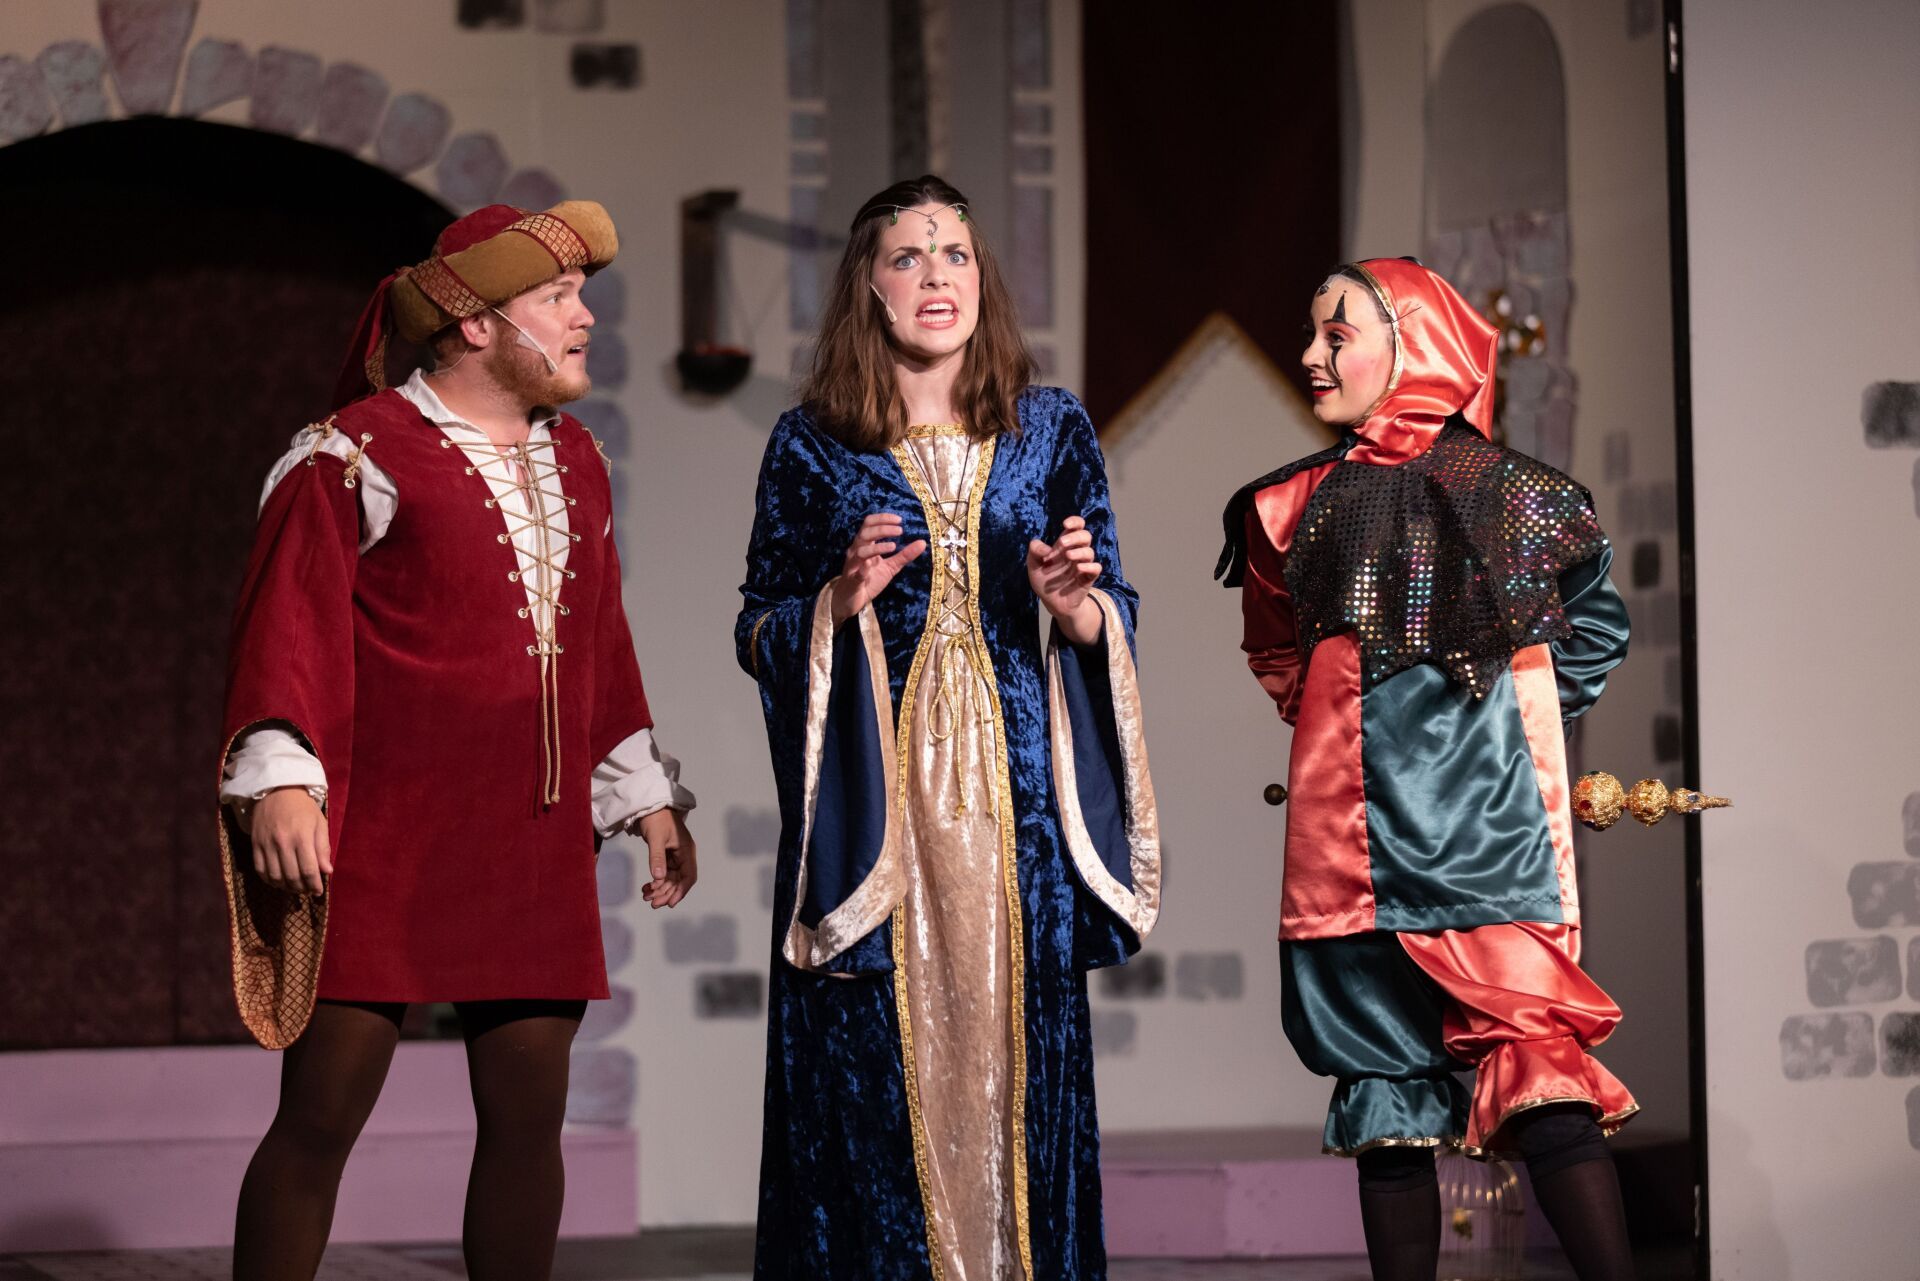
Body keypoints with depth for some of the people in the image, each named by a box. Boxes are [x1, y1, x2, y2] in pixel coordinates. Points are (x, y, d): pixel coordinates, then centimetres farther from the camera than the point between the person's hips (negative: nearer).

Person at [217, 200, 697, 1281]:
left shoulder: (574, 462, 17)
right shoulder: (360, 453, -5)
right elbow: (291, 617, -10)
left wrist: (645, 792, 21)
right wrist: (280, 778, -20)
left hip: (532, 849, 6)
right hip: (380, 842, -6)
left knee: (530, 1117, 6)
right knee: (323, 1112, -5)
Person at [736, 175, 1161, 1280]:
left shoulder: (1053, 429, 10)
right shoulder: (812, 444, 5)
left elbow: (1112, 620, 13)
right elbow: (759, 634, 8)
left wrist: (1070, 598, -9)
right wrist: (842, 599, -11)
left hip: (1011, 791, 1)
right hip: (870, 796, -1)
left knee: (1017, 1059, 0)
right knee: (872, 1071, -4)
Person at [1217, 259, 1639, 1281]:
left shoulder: (1502, 490, 2)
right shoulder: (1299, 505, 12)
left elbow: (1595, 628, 16)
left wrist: (1514, 712, 10)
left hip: (1481, 822, -4)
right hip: (1350, 832, 4)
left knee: (1530, 1051, -16)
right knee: (1385, 1084, 6)